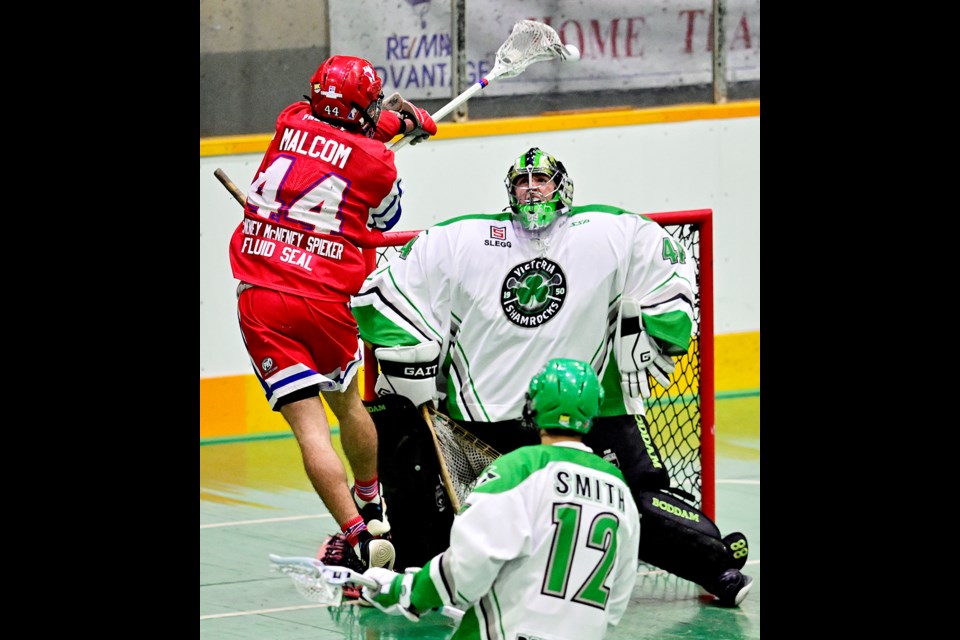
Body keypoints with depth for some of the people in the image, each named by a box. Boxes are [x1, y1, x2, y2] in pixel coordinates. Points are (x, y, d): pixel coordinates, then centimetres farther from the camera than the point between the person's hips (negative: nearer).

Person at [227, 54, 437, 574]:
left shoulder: (291, 123, 9)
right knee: (346, 401, 25)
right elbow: (385, 223, 18)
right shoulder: (376, 160, 0)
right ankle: (370, 505, 45)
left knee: (308, 423, -4)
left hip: (258, 294, 1)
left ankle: (356, 535, -14)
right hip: (326, 300, -1)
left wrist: (399, 120, 36)